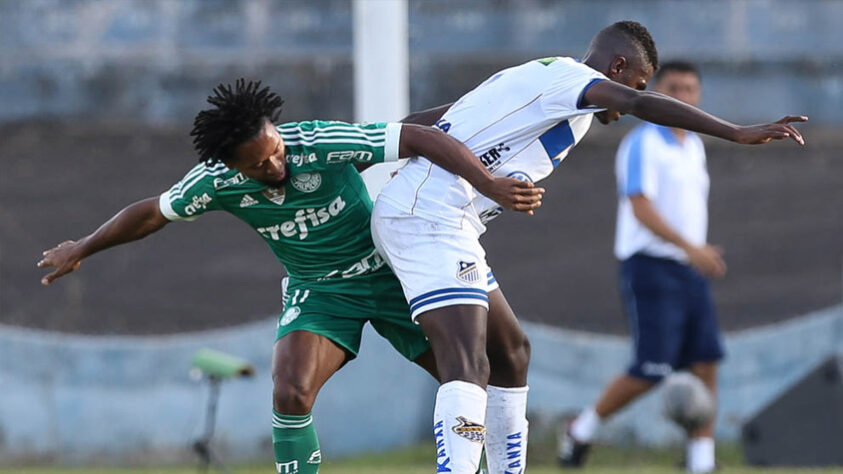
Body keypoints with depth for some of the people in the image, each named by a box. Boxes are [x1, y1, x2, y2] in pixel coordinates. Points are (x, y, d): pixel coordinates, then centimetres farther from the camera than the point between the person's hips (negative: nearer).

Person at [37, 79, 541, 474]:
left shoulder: (321, 143, -29)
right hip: (319, 291, 1)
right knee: (291, 393, -22)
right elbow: (154, 212, 2)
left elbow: (422, 138, -31)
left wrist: (492, 185, -40)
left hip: (388, 272, -1)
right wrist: (81, 249, 14)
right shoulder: (216, 181, -18)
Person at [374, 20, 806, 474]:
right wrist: (739, 133, -23)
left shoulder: (522, 79, 23)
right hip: (430, 219, -10)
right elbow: (642, 106, -21)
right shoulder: (567, 76, -4)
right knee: (468, 368, -22)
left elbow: (417, 124, 29)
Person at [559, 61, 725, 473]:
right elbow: (641, 208, -20)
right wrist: (690, 248, -28)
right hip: (651, 268, -8)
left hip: (690, 269, 8)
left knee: (705, 363, -3)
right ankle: (582, 430, 9)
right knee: (651, 369, -11)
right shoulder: (642, 144, -10)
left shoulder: (694, 146, 16)